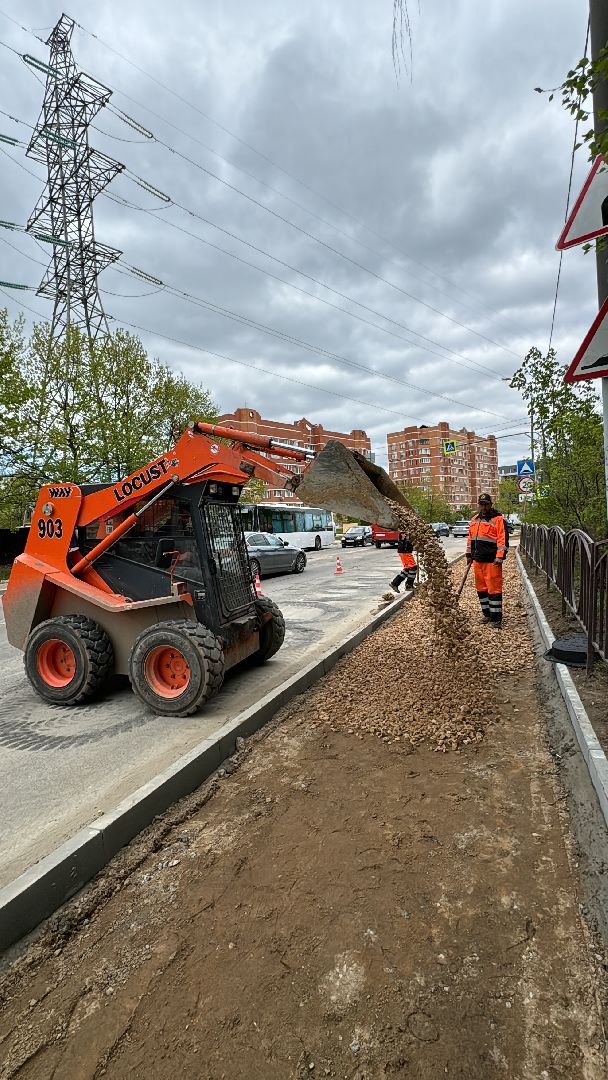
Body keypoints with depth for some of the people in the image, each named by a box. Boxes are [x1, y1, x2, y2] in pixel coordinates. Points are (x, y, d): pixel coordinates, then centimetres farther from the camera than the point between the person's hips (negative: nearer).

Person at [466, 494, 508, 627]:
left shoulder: (498, 519, -6)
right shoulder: (475, 520, 15)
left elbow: (503, 539, -13)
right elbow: (470, 538, 23)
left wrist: (500, 557, -19)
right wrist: (469, 555, 21)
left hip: (492, 561, -7)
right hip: (478, 560, 7)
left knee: (494, 589, -5)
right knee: (481, 588, 13)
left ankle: (496, 618, 1)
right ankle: (487, 614, 26)